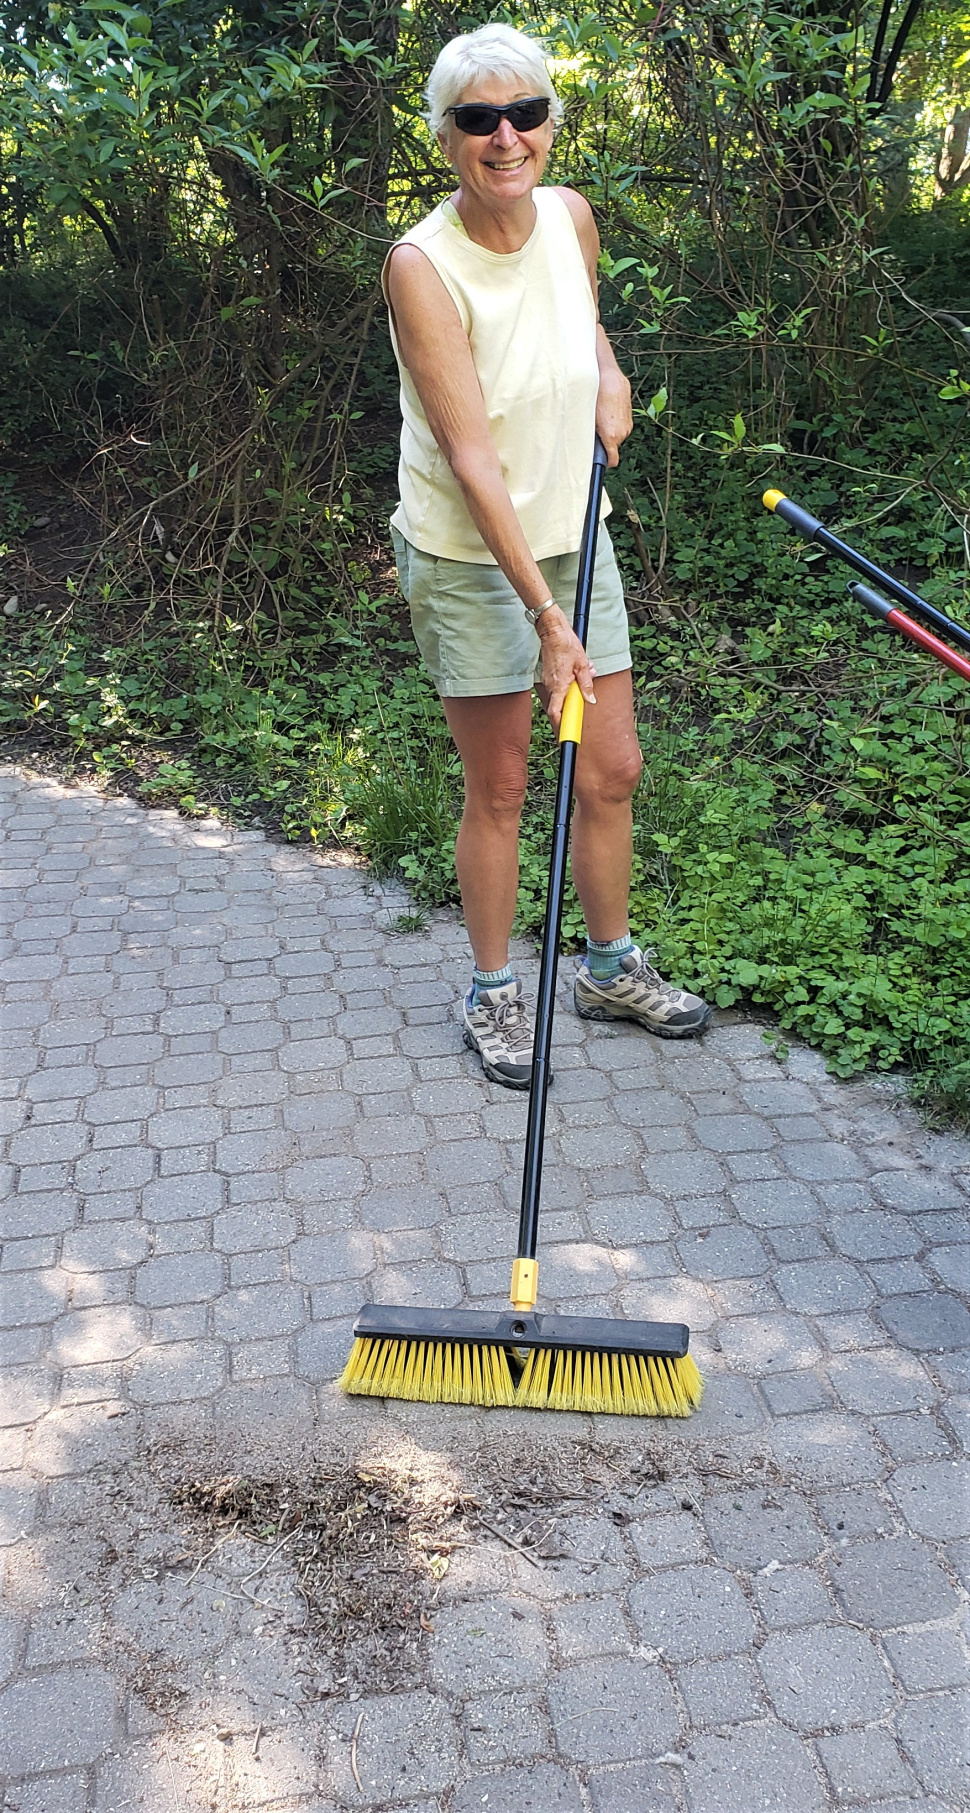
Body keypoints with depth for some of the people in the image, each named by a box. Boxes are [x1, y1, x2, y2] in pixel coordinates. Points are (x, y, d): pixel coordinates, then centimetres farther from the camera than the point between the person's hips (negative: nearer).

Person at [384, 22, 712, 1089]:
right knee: (498, 788, 2)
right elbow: (471, 458, -25)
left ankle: (611, 968, 30)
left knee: (612, 770, 9)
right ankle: (493, 992, 23)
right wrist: (546, 614, -29)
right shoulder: (422, 264, -19)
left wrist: (609, 372, 3)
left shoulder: (570, 215, -2)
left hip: (572, 541, 6)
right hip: (467, 557, -5)